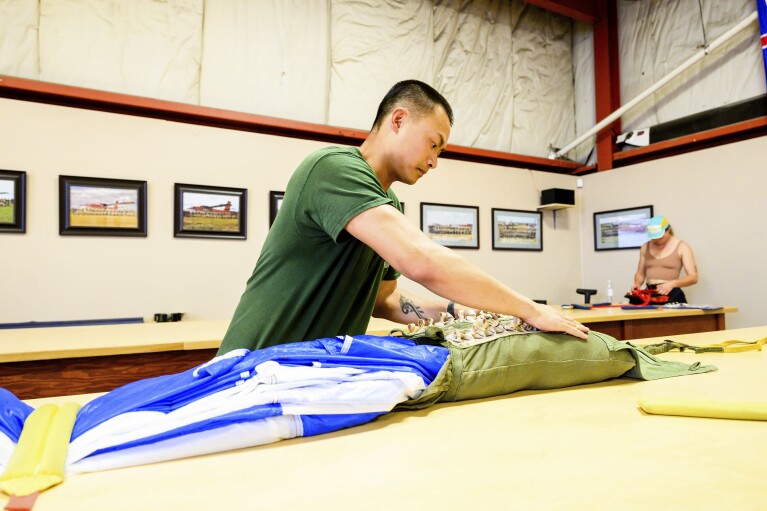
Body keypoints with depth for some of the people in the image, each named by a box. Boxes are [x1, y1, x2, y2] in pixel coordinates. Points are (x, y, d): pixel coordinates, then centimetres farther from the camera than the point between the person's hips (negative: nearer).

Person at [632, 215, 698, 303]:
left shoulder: (682, 247, 1)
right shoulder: (645, 247, 11)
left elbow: (693, 277, -4)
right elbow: (640, 273, 19)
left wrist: (672, 284, -20)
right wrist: (637, 283, -3)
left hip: (672, 295, -3)